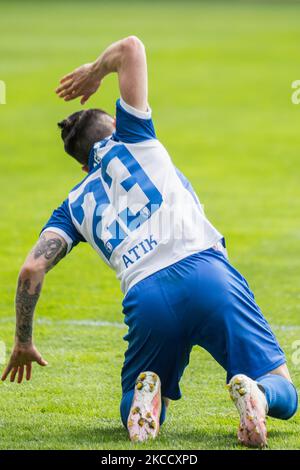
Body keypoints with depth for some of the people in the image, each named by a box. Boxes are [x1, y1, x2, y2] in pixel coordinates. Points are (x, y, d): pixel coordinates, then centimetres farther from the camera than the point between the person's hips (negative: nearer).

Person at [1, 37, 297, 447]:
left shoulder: (75, 205, 25)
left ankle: (147, 393, -13)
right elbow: (131, 47, 19)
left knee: (138, 416, 23)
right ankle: (256, 396, -31)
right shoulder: (131, 140, 20)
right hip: (206, 273, -2)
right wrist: (96, 70, 39)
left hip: (146, 300, 2)